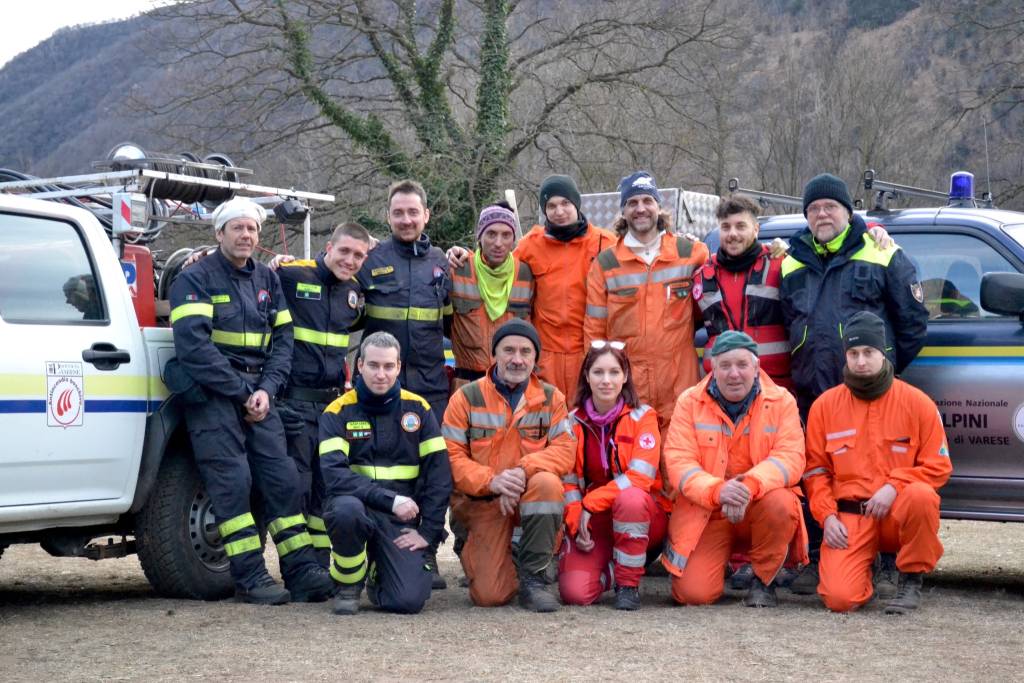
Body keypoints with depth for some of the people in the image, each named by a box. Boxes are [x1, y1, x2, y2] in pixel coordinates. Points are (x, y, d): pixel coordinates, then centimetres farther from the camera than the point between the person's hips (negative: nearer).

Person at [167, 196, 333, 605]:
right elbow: (194, 344, -14)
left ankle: (302, 571, 0)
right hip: (212, 395, -5)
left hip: (257, 394, 5)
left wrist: (266, 390, -6)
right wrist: (240, 392, -15)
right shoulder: (195, 280, -3)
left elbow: (282, 339, 11)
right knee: (232, 482, -10)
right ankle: (250, 578, -8)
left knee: (282, 477, -1)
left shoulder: (267, 280, 16)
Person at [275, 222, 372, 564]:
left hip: (334, 400, 6)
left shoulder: (354, 290, 11)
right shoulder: (290, 275, -8)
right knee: (295, 484, -5)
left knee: (328, 485, 10)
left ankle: (321, 565, 19)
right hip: (294, 399, -6)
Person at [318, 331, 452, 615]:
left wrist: (428, 531, -5)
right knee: (346, 509, -38)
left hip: (402, 520, 1)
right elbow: (335, 475, -15)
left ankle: (377, 575, 19)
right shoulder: (338, 412, -2)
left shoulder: (418, 409, 4)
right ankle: (348, 584, -8)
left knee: (409, 601, -20)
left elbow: (439, 472, 3)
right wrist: (391, 500, -24)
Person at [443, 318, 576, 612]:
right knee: (489, 595, -15)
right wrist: (491, 480, -26)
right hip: (481, 500, -1)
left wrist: (524, 470, -27)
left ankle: (534, 577, -19)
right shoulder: (466, 398, -2)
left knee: (547, 482, -36)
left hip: (532, 495, 1)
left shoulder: (551, 398, 2)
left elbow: (565, 449, -8)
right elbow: (452, 456, -8)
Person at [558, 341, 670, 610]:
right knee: (574, 592, -23)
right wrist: (575, 525, -13)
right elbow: (568, 481, 2)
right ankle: (610, 569, 15)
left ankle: (628, 584, -18)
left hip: (642, 516, -2)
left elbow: (640, 476, -18)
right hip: (593, 522, 2)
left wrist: (590, 503, -21)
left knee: (630, 497, -39)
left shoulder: (642, 416, -5)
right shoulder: (574, 422, 3)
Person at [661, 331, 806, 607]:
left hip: (760, 508, 0)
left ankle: (763, 581, -7)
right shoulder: (690, 402, -2)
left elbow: (790, 457, -15)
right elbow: (678, 461, -11)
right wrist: (716, 490, -31)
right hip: (704, 513, 0)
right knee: (694, 593, -19)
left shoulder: (781, 401, -3)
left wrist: (751, 484, -35)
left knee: (780, 502, -35)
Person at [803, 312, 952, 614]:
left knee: (921, 496, -38)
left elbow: (938, 466, -1)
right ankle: (864, 569, 19)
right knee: (839, 598, -22)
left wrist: (894, 486, -16)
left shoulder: (916, 402, 1)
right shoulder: (825, 405, 5)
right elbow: (816, 470, 9)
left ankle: (911, 580, -10)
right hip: (848, 517, 1)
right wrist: (827, 516, -6)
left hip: (898, 511, 0)